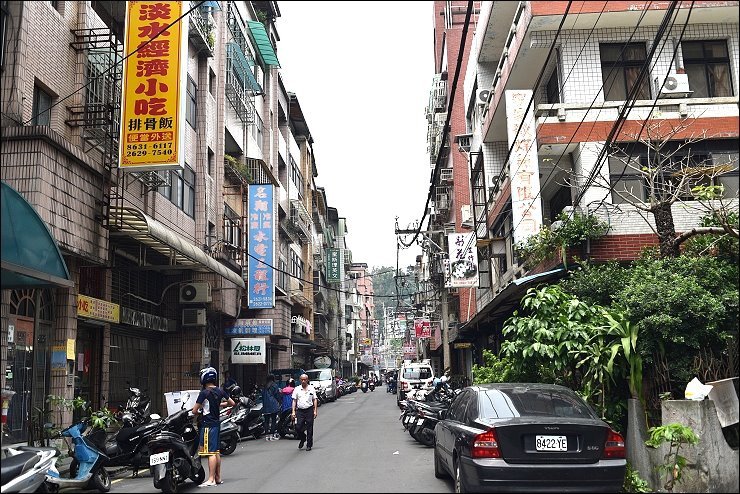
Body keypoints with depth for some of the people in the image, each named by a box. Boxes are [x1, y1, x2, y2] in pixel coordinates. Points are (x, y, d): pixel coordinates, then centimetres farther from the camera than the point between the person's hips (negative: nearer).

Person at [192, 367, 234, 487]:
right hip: (216, 422, 8)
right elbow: (232, 403, 17)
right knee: (216, 451, 14)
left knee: (210, 452, -8)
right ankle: (218, 477, 19)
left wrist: (198, 412, 12)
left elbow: (194, 411, -10)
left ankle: (211, 479, -7)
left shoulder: (204, 393, -14)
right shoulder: (220, 391, 6)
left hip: (208, 424, -8)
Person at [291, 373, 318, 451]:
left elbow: (315, 400, 7)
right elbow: (294, 400, 6)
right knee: (298, 427, -6)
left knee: (309, 429, 1)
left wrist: (315, 411, -1)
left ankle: (309, 445, 13)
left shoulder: (311, 389, 6)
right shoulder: (297, 389, 6)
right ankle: (303, 439, 23)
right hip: (300, 411, 1)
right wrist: (293, 411, -1)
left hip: (309, 410, -1)